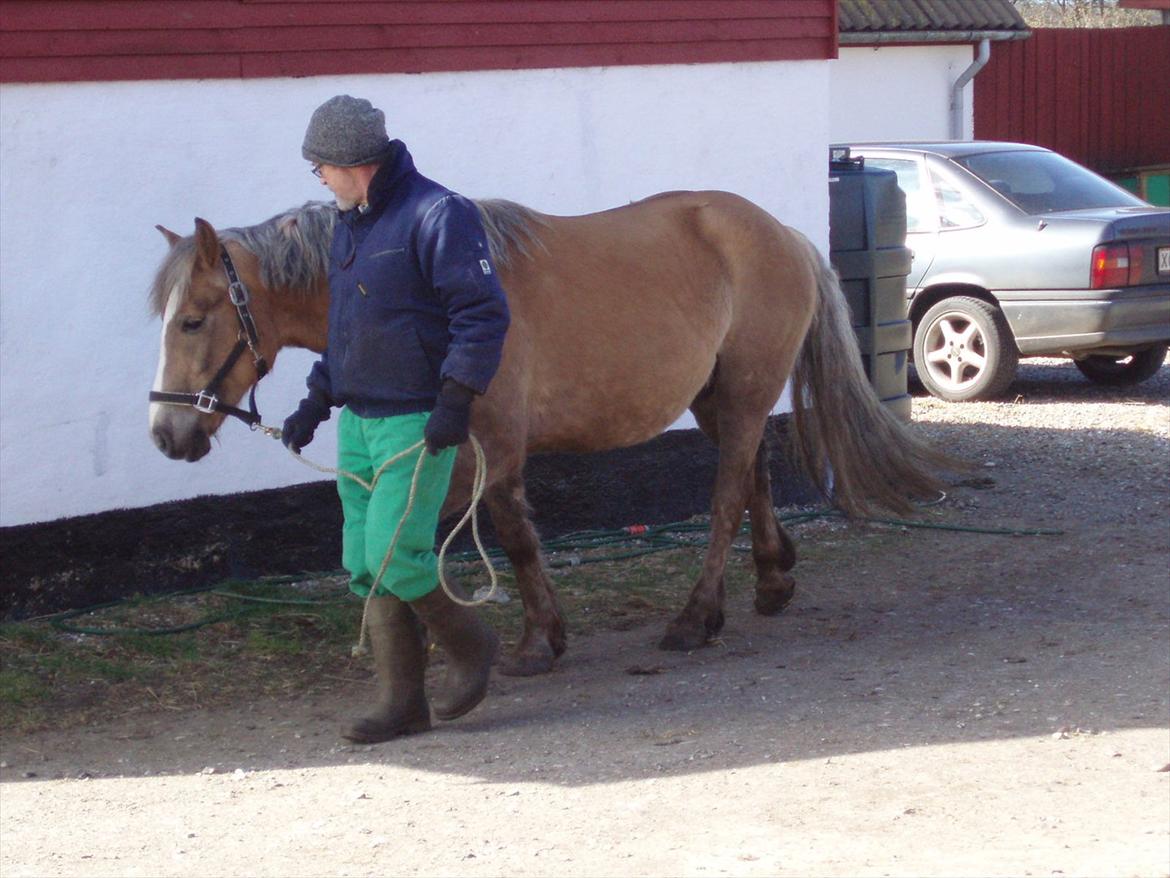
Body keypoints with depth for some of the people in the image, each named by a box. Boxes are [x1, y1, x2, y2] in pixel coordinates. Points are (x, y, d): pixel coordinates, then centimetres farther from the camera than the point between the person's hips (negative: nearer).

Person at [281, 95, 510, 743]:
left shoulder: (438, 216, -14)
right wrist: (317, 399, 18)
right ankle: (402, 701, 13)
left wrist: (456, 401, -23)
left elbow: (483, 314, -18)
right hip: (358, 421, 9)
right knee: (365, 567, 7)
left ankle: (470, 645, 11)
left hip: (418, 422, -9)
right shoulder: (349, 224, 14)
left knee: (394, 556, -14)